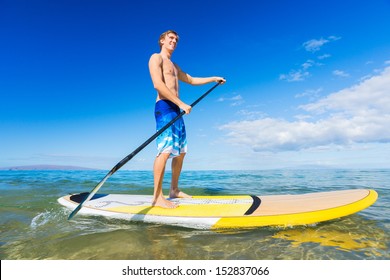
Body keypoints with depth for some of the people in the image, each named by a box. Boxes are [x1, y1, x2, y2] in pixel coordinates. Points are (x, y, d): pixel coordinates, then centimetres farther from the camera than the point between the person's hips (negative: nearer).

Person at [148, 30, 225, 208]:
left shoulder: (174, 66, 30)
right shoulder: (156, 58, 3)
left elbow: (191, 80, 40)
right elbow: (158, 84, -14)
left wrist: (213, 78, 39)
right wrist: (182, 104, -19)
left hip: (176, 110, 9)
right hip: (164, 107, -9)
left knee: (180, 152, 7)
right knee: (165, 150, -19)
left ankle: (174, 190, 16)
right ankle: (157, 197, -16)